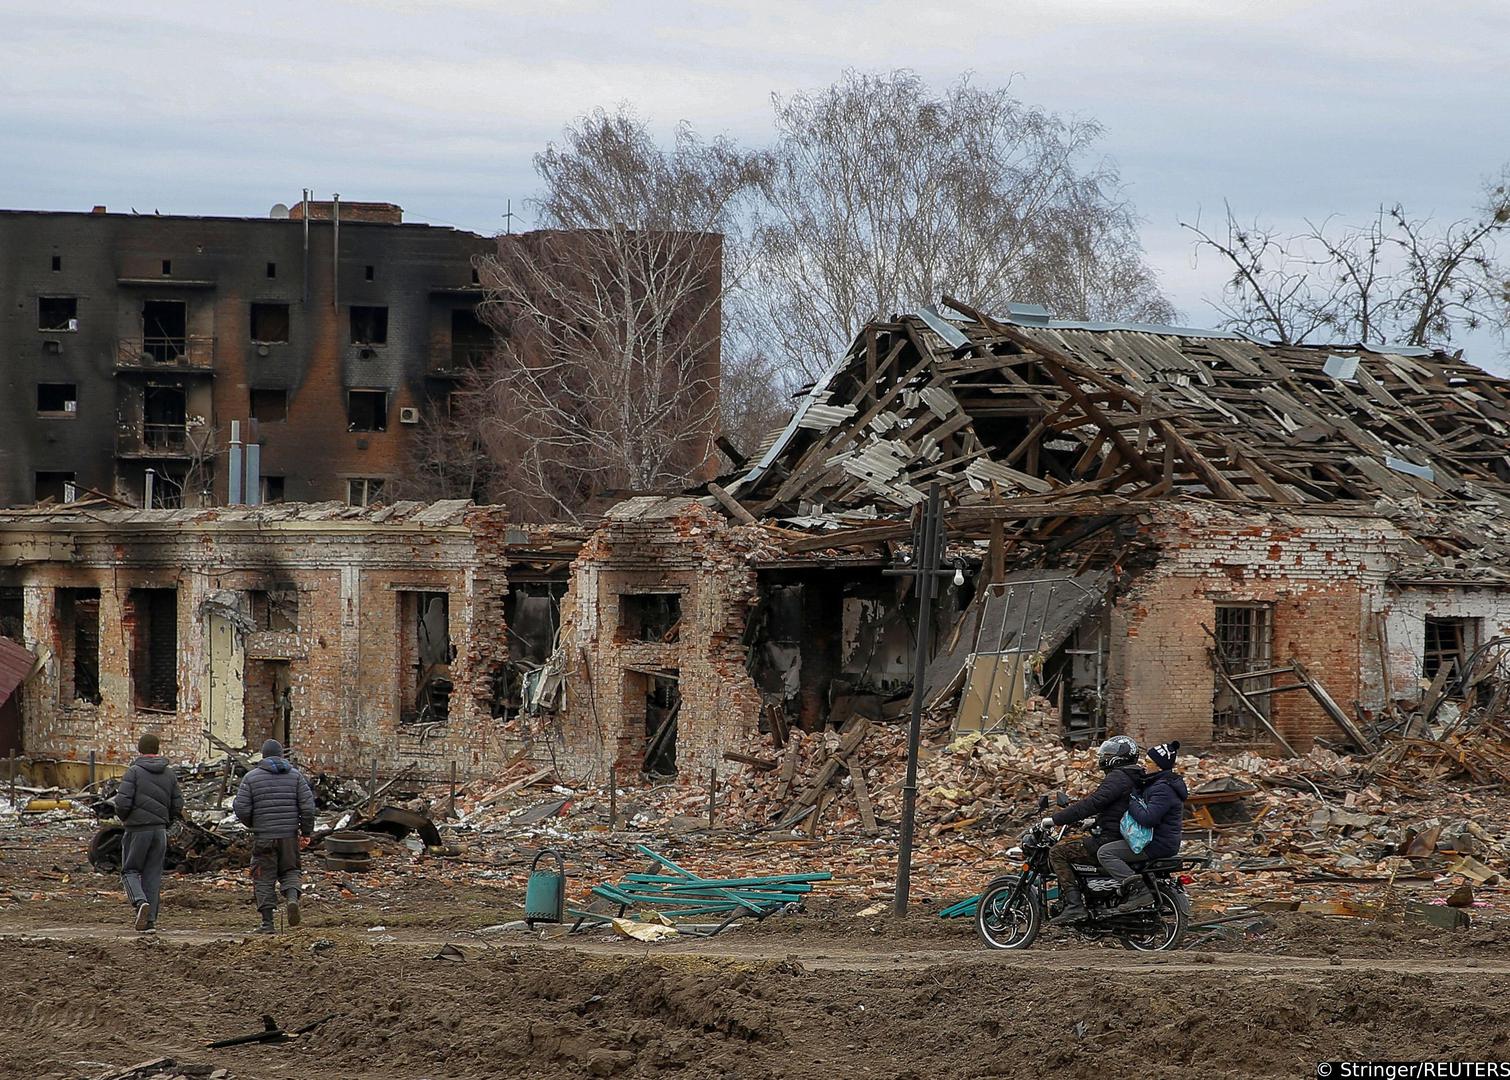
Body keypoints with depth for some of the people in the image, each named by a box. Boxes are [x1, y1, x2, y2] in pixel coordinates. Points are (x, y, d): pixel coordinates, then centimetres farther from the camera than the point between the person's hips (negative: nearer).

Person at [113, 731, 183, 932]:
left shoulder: (133, 772, -8)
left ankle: (140, 902, -19)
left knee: (130, 870, 7)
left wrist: (123, 817, 6)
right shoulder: (170, 774, 6)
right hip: (160, 831, 4)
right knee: (153, 874, 9)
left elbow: (122, 802, -15)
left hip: (137, 830, -4)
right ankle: (150, 919, 6)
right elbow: (178, 806, 6)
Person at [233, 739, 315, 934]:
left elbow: (241, 808, -5)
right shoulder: (295, 775, 4)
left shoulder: (251, 777, 0)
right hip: (289, 835, 2)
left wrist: (251, 823, 15)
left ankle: (267, 922, 2)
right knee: (289, 871, 16)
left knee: (264, 878, 5)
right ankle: (292, 897, -14)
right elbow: (308, 806, -2)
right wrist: (306, 831, 8)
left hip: (263, 836, -2)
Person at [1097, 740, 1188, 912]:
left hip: (1158, 844, -11)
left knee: (1105, 853, -18)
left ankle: (1139, 892, -26)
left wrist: (1130, 803, -16)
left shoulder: (1163, 789, -20)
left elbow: (1148, 817, -30)